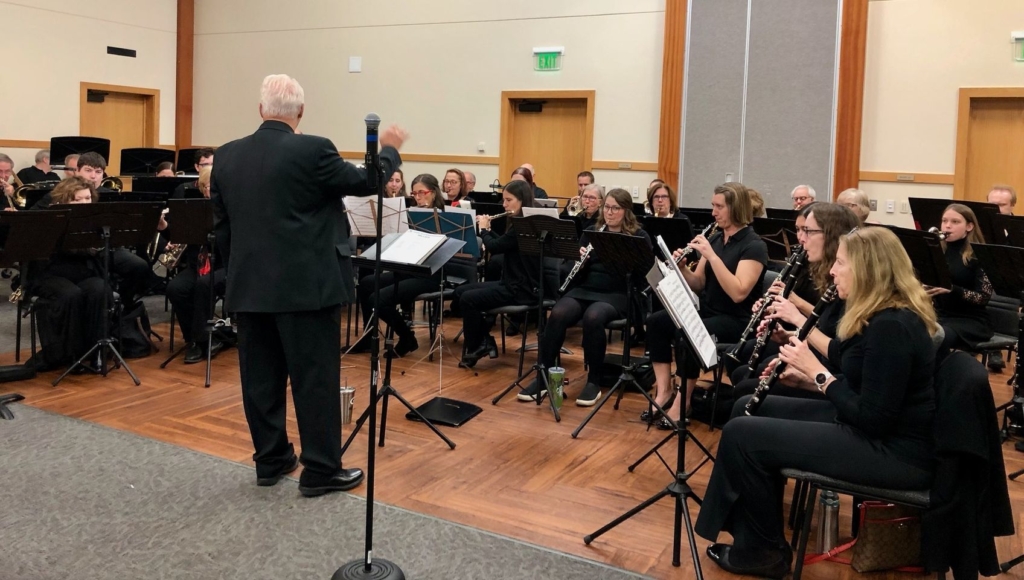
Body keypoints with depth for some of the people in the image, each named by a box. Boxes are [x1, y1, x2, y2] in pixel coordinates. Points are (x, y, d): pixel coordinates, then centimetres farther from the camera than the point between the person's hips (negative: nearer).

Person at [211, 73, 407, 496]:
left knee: (260, 376, 13)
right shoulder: (312, 151, -12)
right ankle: (321, 470, 8)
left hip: (249, 286, 6)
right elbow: (368, 181, -1)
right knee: (316, 377, 2)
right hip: (305, 285, -5)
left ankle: (270, 460, 23)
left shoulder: (226, 157, 6)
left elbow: (221, 227, 12)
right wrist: (389, 148, 17)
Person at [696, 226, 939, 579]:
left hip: (893, 451, -11)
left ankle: (764, 550, 7)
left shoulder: (892, 326, -23)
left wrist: (818, 373, -17)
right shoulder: (881, 316, 8)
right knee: (754, 407, 16)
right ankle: (752, 536, 19)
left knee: (741, 434, -12)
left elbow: (872, 418, -25)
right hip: (874, 430, 11)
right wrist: (809, 375, 0)